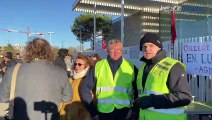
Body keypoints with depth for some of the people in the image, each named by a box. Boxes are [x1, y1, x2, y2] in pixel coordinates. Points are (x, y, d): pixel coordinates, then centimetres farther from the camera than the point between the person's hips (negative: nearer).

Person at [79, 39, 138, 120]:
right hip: (104, 113, 1)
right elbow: (85, 88, 4)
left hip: (125, 113, 0)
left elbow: (138, 91, 6)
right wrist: (93, 111, 1)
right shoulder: (98, 66, 2)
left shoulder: (131, 67, 2)